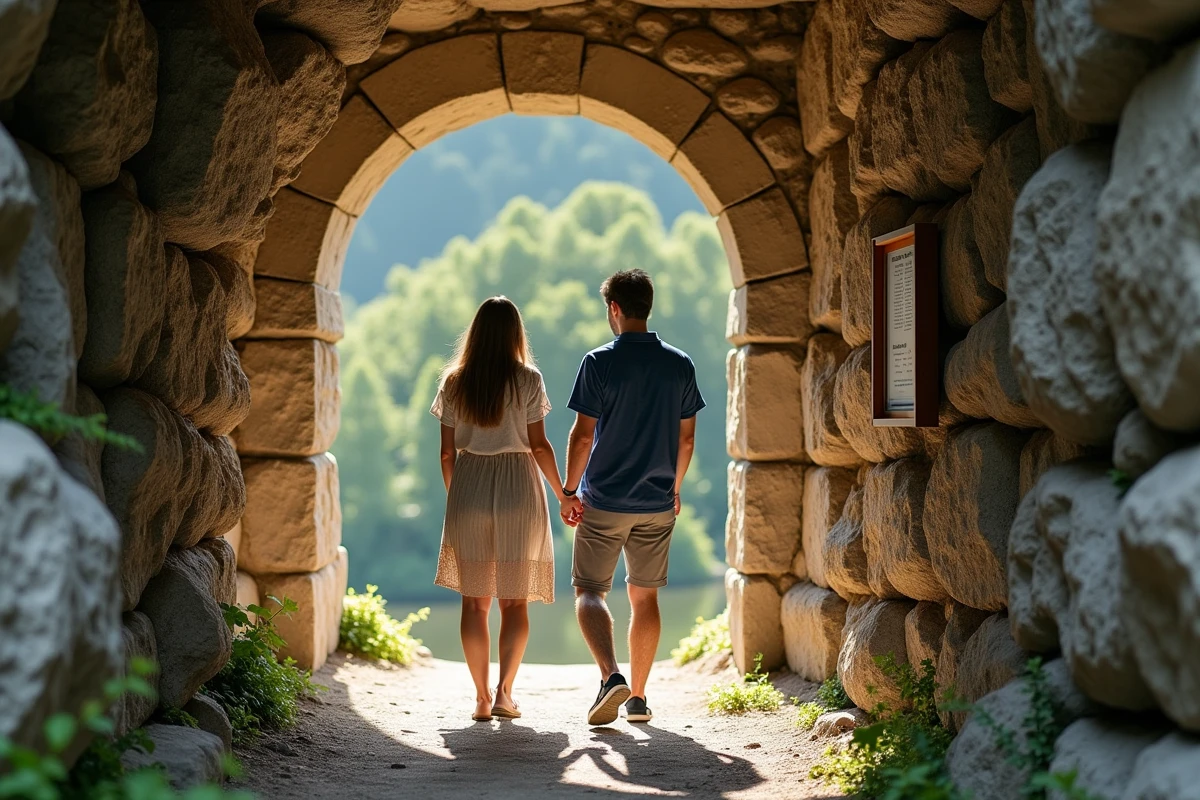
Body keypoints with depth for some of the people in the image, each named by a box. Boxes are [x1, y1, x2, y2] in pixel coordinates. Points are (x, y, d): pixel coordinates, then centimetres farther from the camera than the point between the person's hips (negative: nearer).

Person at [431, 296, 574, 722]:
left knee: (474, 601, 8)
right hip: (517, 488, -2)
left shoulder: (454, 383, 3)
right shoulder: (528, 380, -4)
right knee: (515, 600, 7)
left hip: (468, 488, 2)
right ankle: (504, 689, -8)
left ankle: (482, 697, 5)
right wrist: (562, 494, 7)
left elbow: (447, 451, 4)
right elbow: (538, 446, -4)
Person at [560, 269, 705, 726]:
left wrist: (569, 491, 0)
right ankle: (638, 698, 14)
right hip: (657, 504, 4)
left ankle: (611, 676, -17)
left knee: (589, 591, 5)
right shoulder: (680, 365, 3)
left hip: (604, 500, -4)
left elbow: (583, 434, -10)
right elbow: (686, 438, 8)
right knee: (644, 597, 12)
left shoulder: (600, 362, -10)